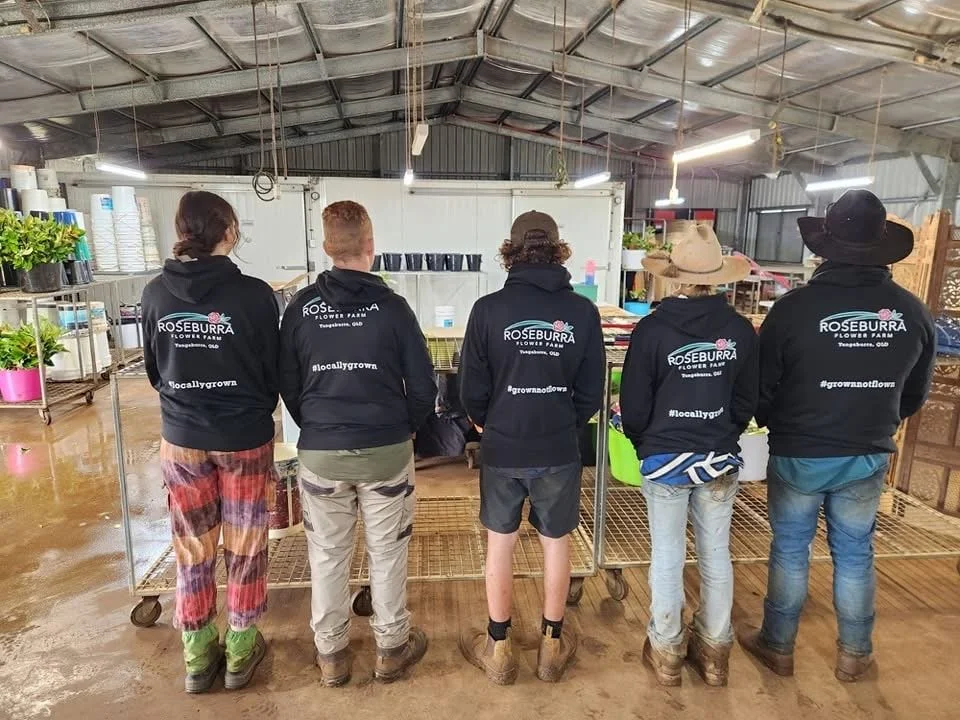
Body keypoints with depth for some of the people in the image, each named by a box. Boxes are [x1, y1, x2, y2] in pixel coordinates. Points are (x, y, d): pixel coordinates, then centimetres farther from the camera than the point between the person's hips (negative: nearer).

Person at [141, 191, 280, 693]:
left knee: (192, 549, 16)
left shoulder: (156, 293, -6)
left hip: (181, 439, 3)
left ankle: (198, 656, 30)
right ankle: (241, 651, 28)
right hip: (244, 438, -3)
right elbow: (274, 371, -7)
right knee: (244, 546, 14)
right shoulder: (254, 294, -16)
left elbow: (153, 368, 6)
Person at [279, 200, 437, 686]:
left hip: (320, 452, 2)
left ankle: (331, 654, 30)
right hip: (386, 450, -1)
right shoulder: (392, 306, -9)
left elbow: (287, 385, 3)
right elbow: (423, 386, -6)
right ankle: (392, 648, 30)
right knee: (387, 553, 14)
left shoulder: (301, 307, -3)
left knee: (328, 555, 15)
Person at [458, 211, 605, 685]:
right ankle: (552, 645, 33)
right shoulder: (583, 312, -7)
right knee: (556, 544, 17)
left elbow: (472, 390, -6)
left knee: (500, 545, 15)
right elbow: (591, 392, -2)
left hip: (502, 449, -1)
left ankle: (498, 649, 29)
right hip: (559, 451, 1)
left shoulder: (489, 308, -11)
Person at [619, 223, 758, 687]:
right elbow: (747, 401, 4)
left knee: (667, 555, 10)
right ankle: (714, 652, 32)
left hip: (665, 458, -3)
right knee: (716, 554, 15)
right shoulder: (740, 329, -6)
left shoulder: (652, 329, -16)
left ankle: (666, 653, 26)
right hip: (720, 459, 3)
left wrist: (643, 444, 11)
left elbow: (633, 405, -8)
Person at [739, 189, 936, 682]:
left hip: (799, 455, -3)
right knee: (855, 553, 18)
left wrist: (777, 425, 12)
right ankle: (854, 655, 33)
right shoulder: (913, 312, -6)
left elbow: (761, 388, -10)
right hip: (868, 457, 3)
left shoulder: (795, 306, -19)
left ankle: (778, 648, 27)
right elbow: (915, 394, 7)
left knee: (790, 549, 12)